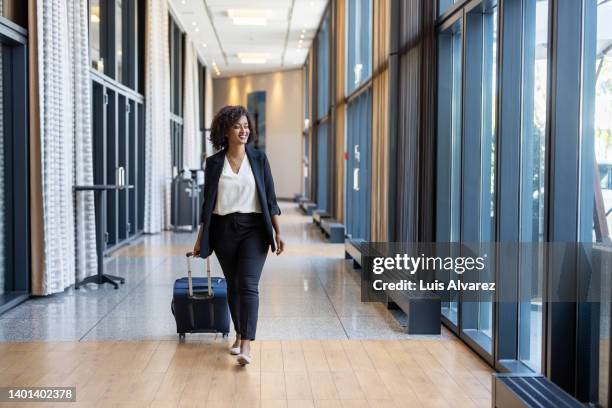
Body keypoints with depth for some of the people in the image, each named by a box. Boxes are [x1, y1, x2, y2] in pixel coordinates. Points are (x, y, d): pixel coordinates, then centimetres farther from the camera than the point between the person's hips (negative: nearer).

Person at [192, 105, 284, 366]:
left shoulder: (259, 158, 1)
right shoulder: (214, 162, 3)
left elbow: (270, 198, 3)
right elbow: (207, 202, 8)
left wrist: (278, 232, -2)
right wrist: (200, 238, 8)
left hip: (253, 229, -2)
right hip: (224, 229, 2)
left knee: (248, 285, -13)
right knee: (232, 285, 11)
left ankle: (246, 345, -15)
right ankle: (239, 335, 29)